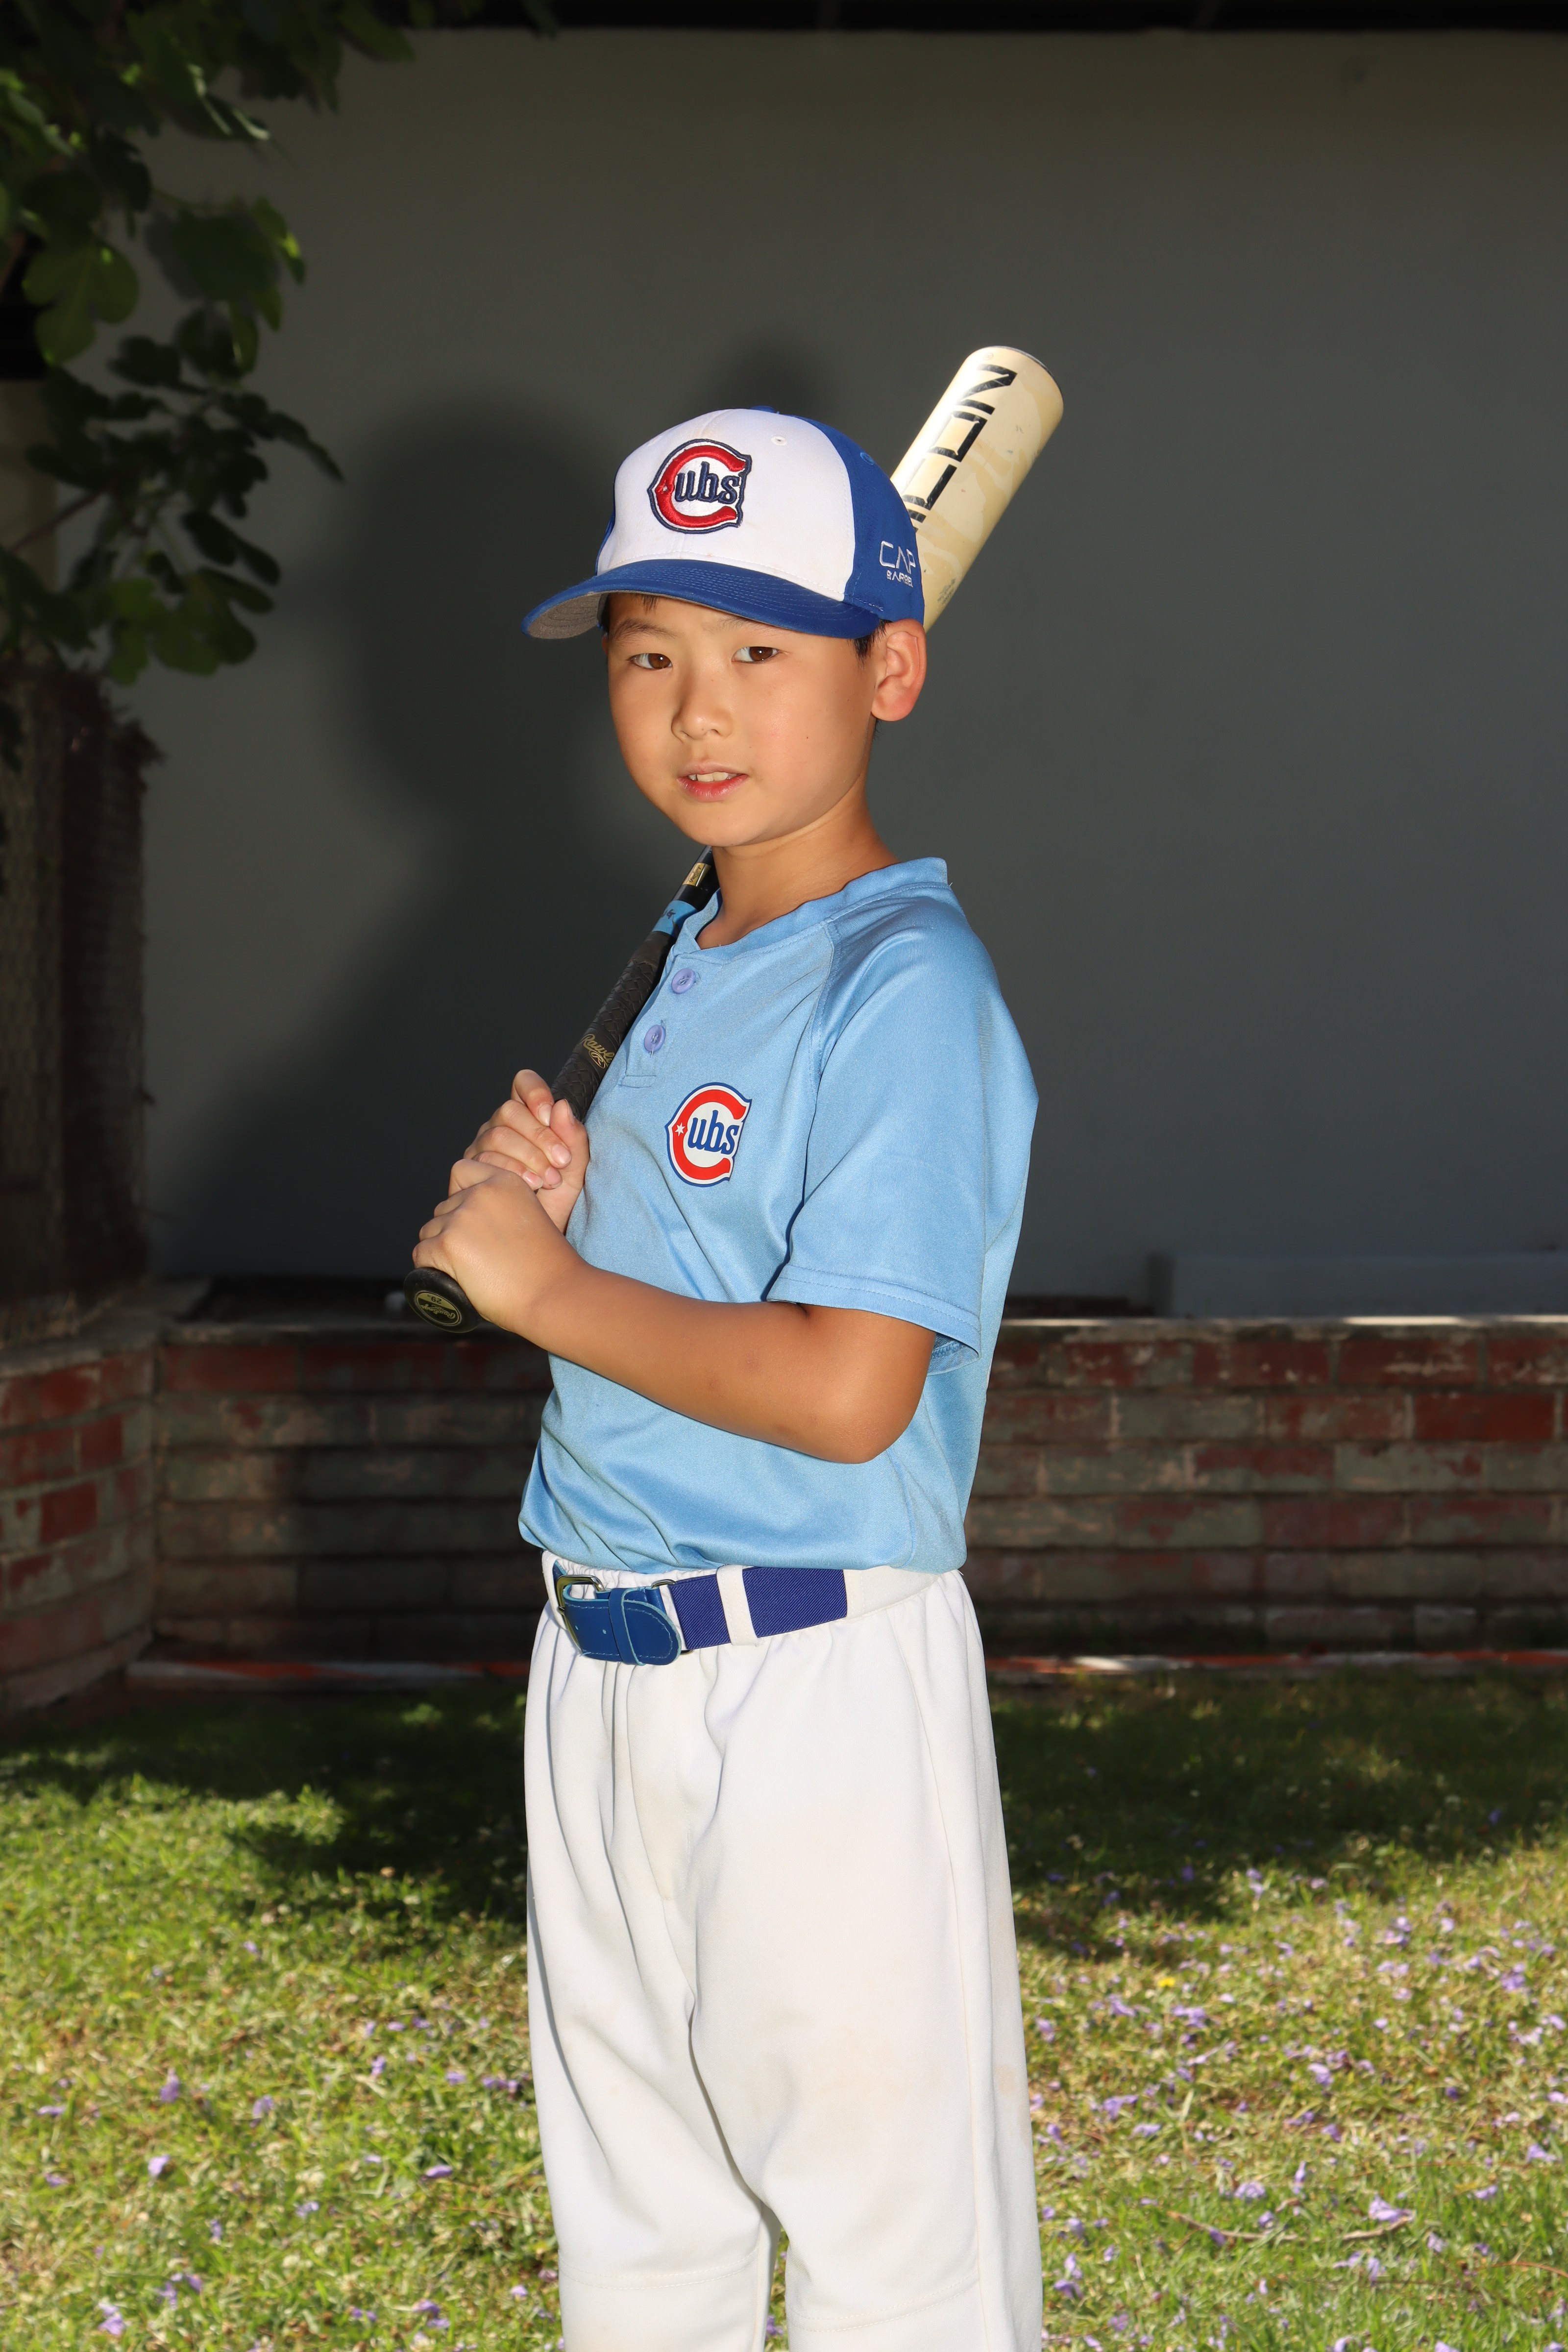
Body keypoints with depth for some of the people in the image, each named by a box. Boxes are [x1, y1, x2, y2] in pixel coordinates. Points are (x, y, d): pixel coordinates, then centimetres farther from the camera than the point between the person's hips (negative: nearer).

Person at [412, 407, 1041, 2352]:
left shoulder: (906, 986, -16)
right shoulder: (687, 962, 12)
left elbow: (846, 1388, -26)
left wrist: (546, 1286, -15)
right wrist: (535, 1195, -1)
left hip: (813, 1667, -9)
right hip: (602, 1660, 10)